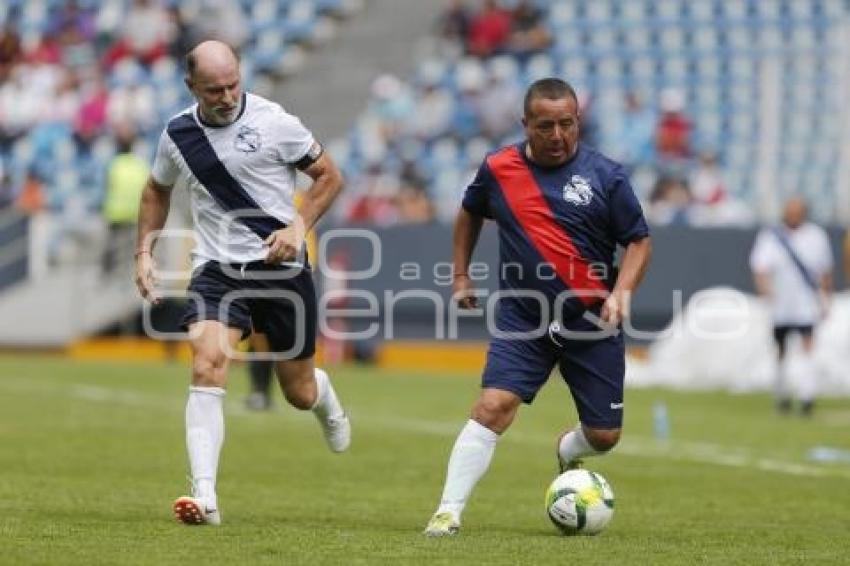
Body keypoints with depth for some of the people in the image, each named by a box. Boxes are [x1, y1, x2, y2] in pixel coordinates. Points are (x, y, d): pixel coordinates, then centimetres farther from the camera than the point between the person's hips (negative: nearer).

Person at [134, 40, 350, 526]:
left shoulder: (273, 122, -9)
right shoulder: (177, 135, 2)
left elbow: (330, 176, 0)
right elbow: (158, 191, 22)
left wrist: (299, 226, -14)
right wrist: (144, 253, 12)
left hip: (281, 266, -2)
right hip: (217, 268, 2)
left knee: (298, 393, 9)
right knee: (207, 367, -23)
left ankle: (323, 395, 50)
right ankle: (205, 497, -27)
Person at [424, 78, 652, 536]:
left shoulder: (604, 176, -6)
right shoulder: (498, 169, -1)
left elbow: (639, 241, -1)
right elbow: (470, 214, 20)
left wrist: (621, 293, -17)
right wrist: (460, 276, 16)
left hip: (592, 325, 0)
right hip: (523, 320, 0)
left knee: (604, 435, 5)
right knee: (493, 405, -20)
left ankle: (567, 452, 42)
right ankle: (449, 512, -17)